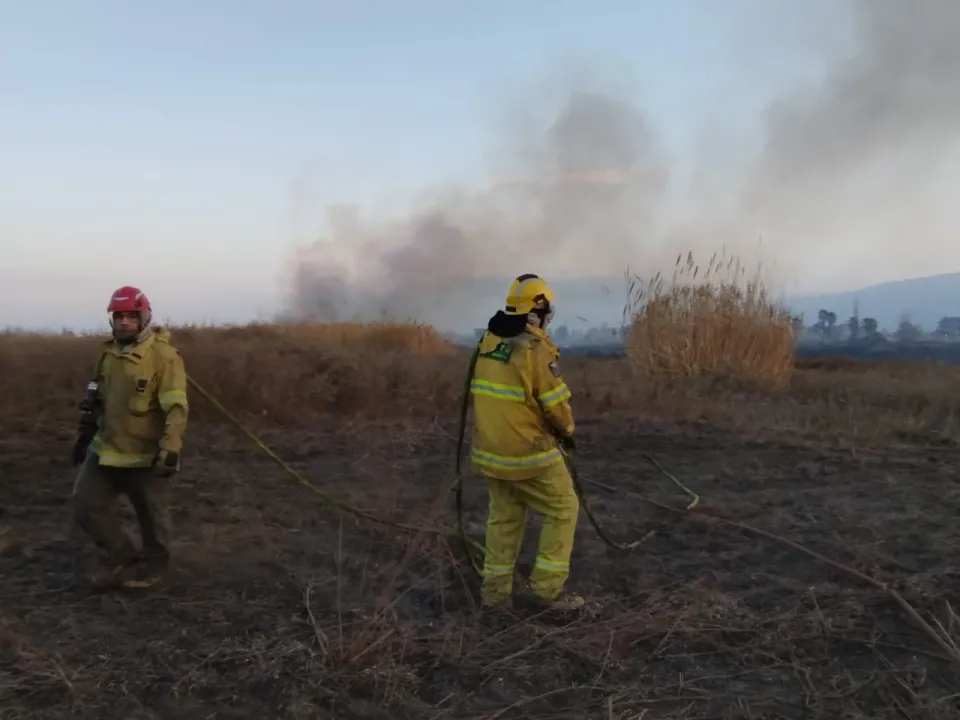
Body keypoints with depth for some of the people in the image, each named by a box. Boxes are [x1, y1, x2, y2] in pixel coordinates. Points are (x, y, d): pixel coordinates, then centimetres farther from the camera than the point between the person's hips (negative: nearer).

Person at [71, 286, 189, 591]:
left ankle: (151, 568, 31)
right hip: (106, 450, 7)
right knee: (86, 506, 8)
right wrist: (85, 436, 21)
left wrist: (170, 449, -28)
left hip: (146, 455, -7)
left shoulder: (163, 356, -17)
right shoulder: (108, 352, 7)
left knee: (152, 516, 9)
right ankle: (123, 558, 24)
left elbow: (177, 408, -21)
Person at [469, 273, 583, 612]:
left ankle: (495, 590, 20)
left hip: (492, 448, 7)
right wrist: (567, 430, 4)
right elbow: (556, 403, -15)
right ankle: (548, 587, 8)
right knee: (563, 509, 8)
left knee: (503, 517, 17)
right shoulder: (535, 347, -18)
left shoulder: (488, 342, 6)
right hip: (529, 451, -7)